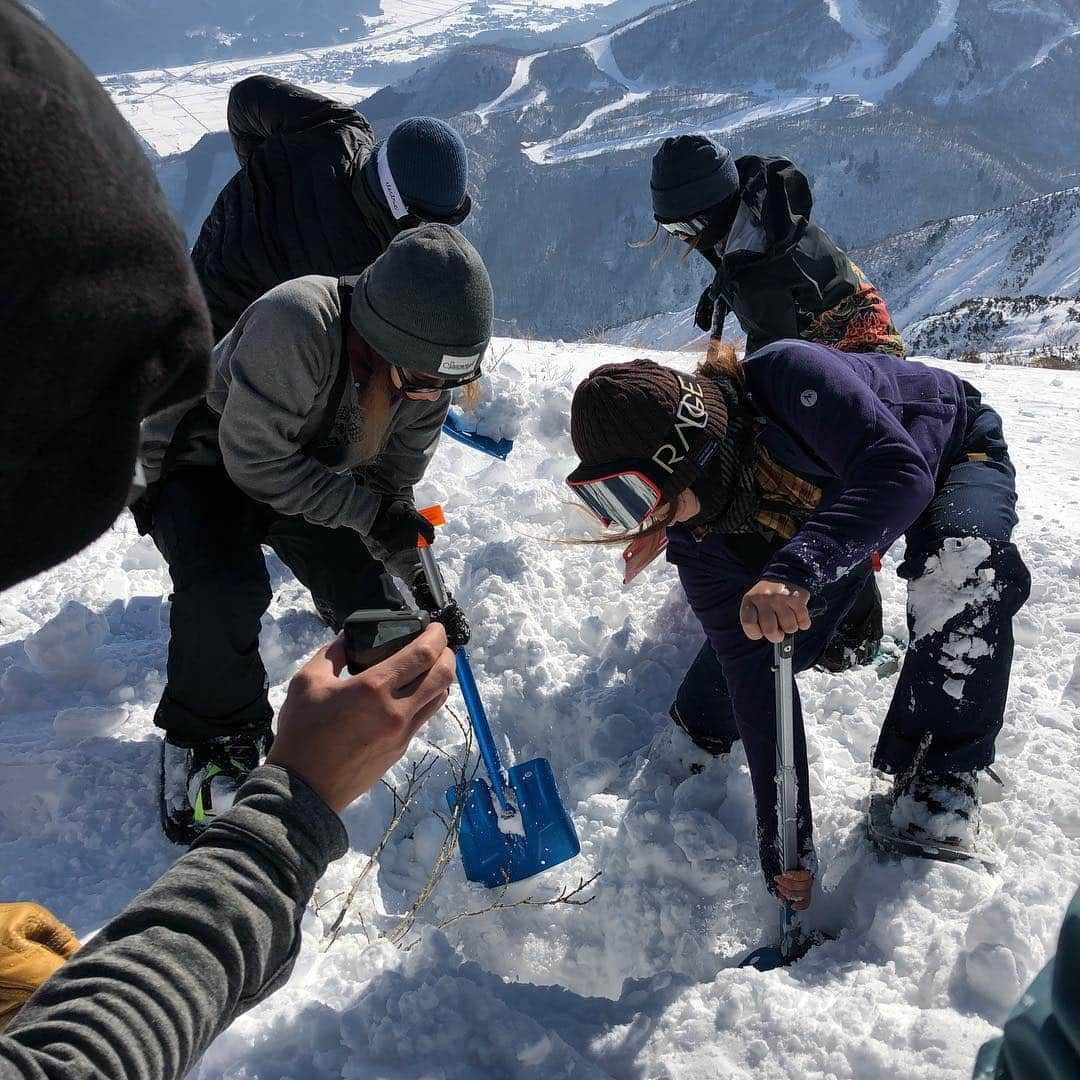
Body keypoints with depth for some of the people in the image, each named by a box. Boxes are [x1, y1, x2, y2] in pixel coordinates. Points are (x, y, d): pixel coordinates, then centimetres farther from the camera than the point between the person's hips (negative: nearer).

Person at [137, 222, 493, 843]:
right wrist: (367, 512, -34)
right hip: (206, 460, -5)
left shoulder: (428, 375, -18)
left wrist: (427, 590, -13)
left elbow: (391, 483, -6)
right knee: (223, 594, -32)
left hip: (307, 472, 6)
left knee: (375, 608, 2)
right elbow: (256, 459, -33)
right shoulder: (296, 324, -41)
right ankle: (211, 741, -6)